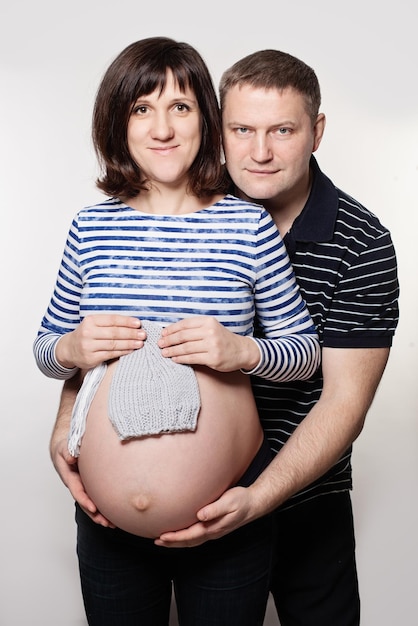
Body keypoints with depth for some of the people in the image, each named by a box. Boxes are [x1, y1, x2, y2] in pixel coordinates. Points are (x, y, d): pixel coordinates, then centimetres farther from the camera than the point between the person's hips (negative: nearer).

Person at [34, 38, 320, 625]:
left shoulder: (248, 224, -7)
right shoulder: (91, 227, 0)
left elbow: (307, 349, -2)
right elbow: (46, 346, 9)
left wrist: (243, 350, -21)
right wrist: (71, 349, -13)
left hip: (229, 511, -2)